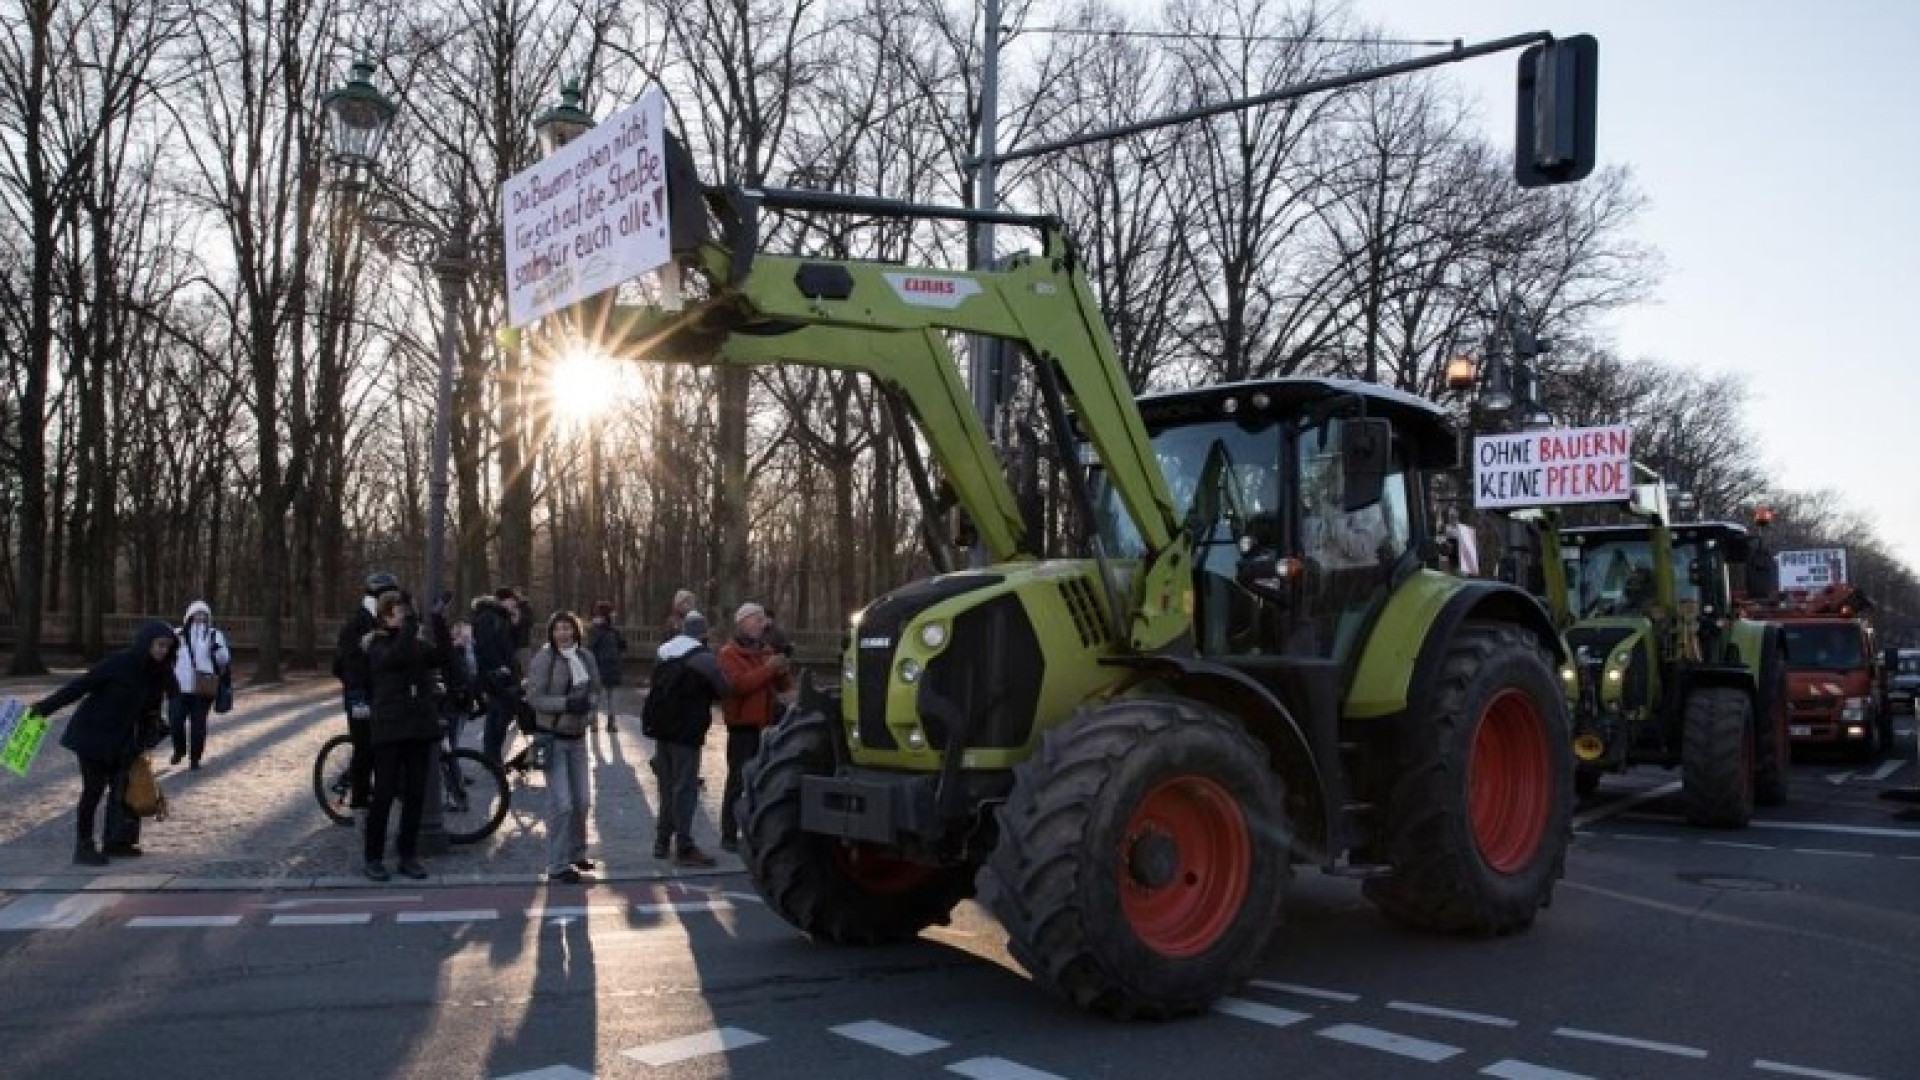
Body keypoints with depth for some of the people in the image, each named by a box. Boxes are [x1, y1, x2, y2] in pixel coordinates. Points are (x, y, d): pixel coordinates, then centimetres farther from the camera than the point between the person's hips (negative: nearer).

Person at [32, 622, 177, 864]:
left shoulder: (156, 673, -1)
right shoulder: (119, 663, -21)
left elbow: (148, 712, 7)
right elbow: (80, 686, -19)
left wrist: (141, 744, 9)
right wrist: (44, 707, -19)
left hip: (118, 742, 7)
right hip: (93, 735, -7)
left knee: (120, 787, 9)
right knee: (94, 789, -6)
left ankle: (113, 842, 20)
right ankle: (83, 847, 1)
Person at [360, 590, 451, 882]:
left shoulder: (419, 643, 9)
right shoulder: (377, 645, -3)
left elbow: (443, 653, -12)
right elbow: (397, 655, -25)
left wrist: (437, 617, -21)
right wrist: (411, 622, -29)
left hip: (421, 729, 4)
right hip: (389, 729, -4)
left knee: (415, 795, 7)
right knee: (384, 795, 0)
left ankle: (408, 855, 17)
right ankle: (373, 858, 11)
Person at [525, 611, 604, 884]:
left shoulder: (585, 656, 1)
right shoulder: (543, 659, -13)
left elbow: (595, 688, 10)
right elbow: (534, 697, -16)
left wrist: (587, 703, -11)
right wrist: (566, 703, -26)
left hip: (577, 737, 6)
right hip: (552, 738, -6)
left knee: (582, 800, 14)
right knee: (561, 803, -8)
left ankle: (576, 852, 34)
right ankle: (557, 866, 2)